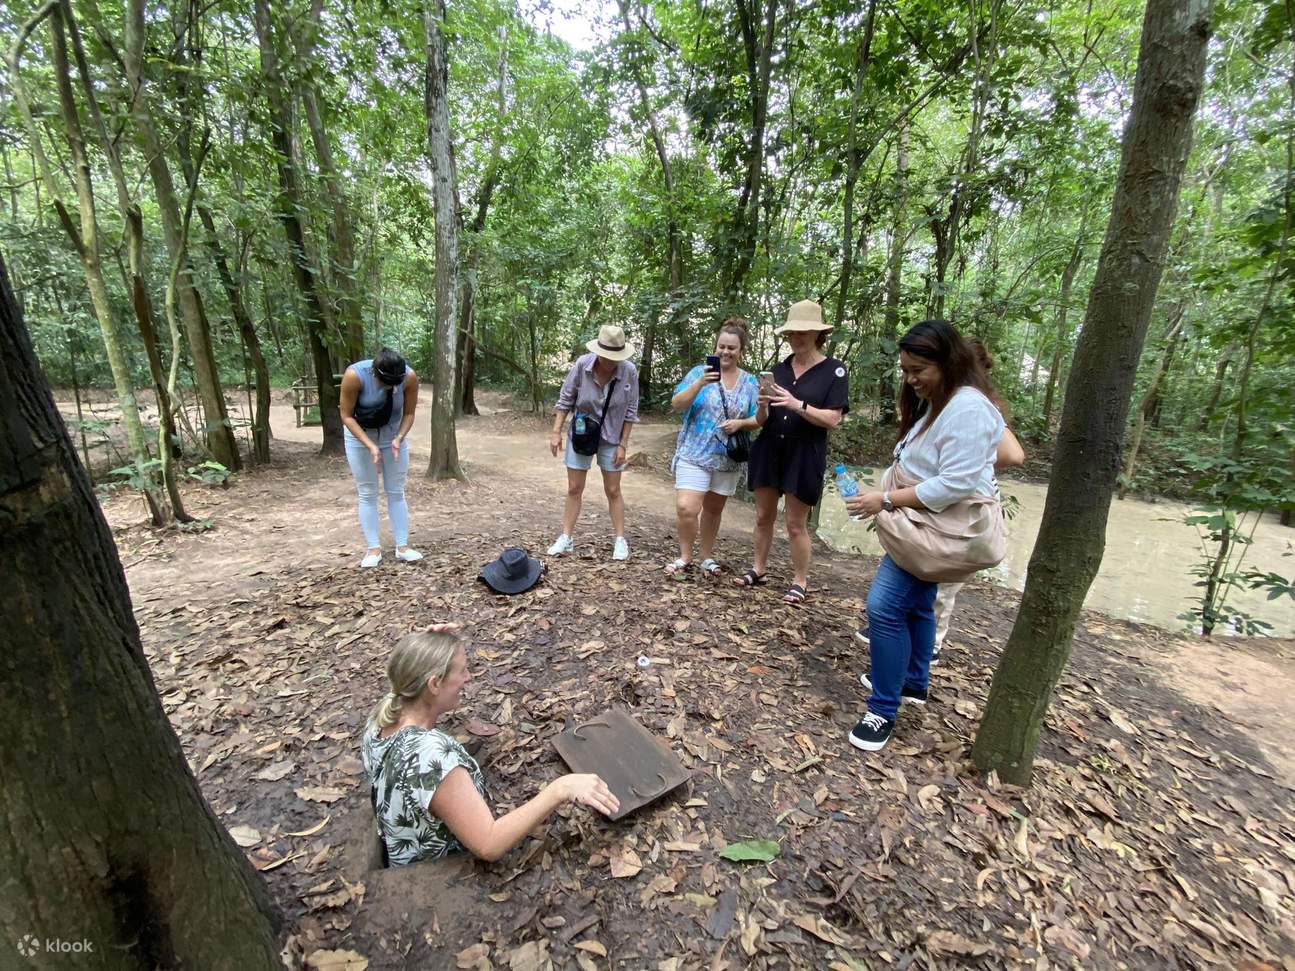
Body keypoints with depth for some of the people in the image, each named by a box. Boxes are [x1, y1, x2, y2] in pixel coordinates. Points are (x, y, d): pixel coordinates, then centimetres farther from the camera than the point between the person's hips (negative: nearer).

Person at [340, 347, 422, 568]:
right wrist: (370, 445, -29)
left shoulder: (410, 377, -25)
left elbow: (409, 413, -11)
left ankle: (402, 546, 9)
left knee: (396, 492, 3)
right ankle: (373, 549, 8)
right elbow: (347, 416, -20)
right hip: (360, 434, -2)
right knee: (367, 494, 0)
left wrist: (399, 438, -28)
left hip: (393, 435, 2)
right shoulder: (354, 375, -30)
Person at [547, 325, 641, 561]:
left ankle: (620, 540, 18)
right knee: (574, 489, 7)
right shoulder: (582, 364, -18)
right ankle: (566, 538, 18)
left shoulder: (629, 371, -17)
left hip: (611, 438, 0)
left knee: (613, 491, 7)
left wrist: (623, 444, -8)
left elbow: (630, 412, -8)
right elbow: (565, 400, -6)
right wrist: (556, 432, -8)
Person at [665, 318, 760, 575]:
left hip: (728, 458, 3)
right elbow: (676, 404, -11)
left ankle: (706, 556, 31)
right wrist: (700, 383, -24)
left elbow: (757, 420, 8)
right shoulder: (699, 372, -2)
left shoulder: (750, 383, 6)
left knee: (713, 509, 14)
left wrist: (740, 423, -13)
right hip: (695, 453, -3)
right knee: (686, 508, -14)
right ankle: (685, 557, 8)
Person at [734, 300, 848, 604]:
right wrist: (762, 405, -16)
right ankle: (758, 568, 28)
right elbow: (761, 420, 6)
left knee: (796, 524, 2)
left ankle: (801, 581, 18)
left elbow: (832, 419, -12)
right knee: (763, 516, 12)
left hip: (804, 455, -4)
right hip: (768, 450, 4)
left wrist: (797, 405, -23)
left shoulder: (834, 371, -4)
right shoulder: (778, 368, 8)